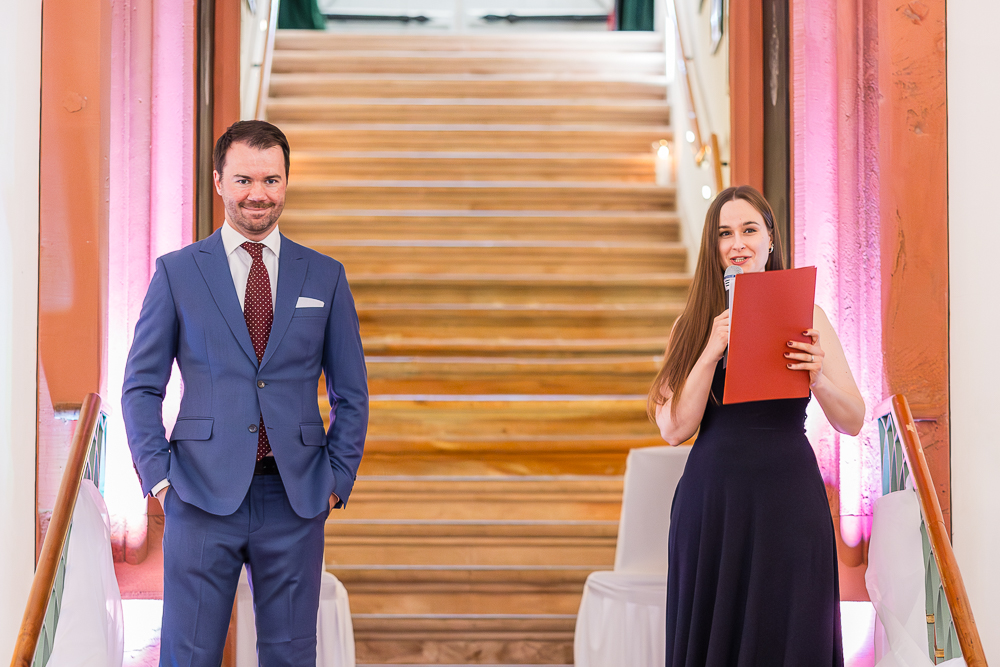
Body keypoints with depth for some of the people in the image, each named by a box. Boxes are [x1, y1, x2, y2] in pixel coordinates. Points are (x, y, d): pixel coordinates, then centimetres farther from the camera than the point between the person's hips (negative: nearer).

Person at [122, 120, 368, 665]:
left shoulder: (324, 277, 9)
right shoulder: (177, 272, 4)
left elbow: (351, 393, 11)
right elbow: (141, 386, 6)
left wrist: (338, 479, 1)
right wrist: (159, 476, -4)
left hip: (295, 498, 2)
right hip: (202, 496, -1)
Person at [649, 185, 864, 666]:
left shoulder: (806, 316, 4)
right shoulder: (694, 325, 6)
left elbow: (853, 422, 1)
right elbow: (674, 428, -3)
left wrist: (818, 378, -19)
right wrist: (711, 352, -14)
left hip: (787, 499, -1)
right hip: (712, 496, 1)